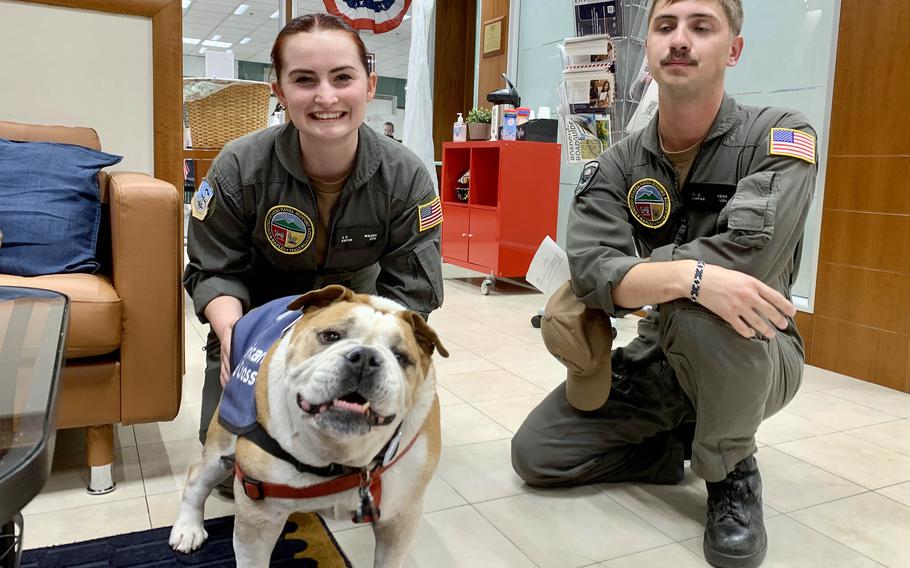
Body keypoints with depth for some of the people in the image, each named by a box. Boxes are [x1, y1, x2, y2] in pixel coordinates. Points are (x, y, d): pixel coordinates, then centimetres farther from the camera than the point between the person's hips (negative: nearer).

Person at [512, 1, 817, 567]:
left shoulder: (778, 135, -13)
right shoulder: (618, 165, -5)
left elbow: (748, 250, -32)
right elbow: (589, 268, -21)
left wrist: (616, 280, -23)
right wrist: (687, 275, -40)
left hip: (756, 356, -3)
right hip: (658, 358, 3)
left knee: (698, 315, -38)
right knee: (536, 455, -7)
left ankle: (733, 473, -8)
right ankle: (679, 446, 16)